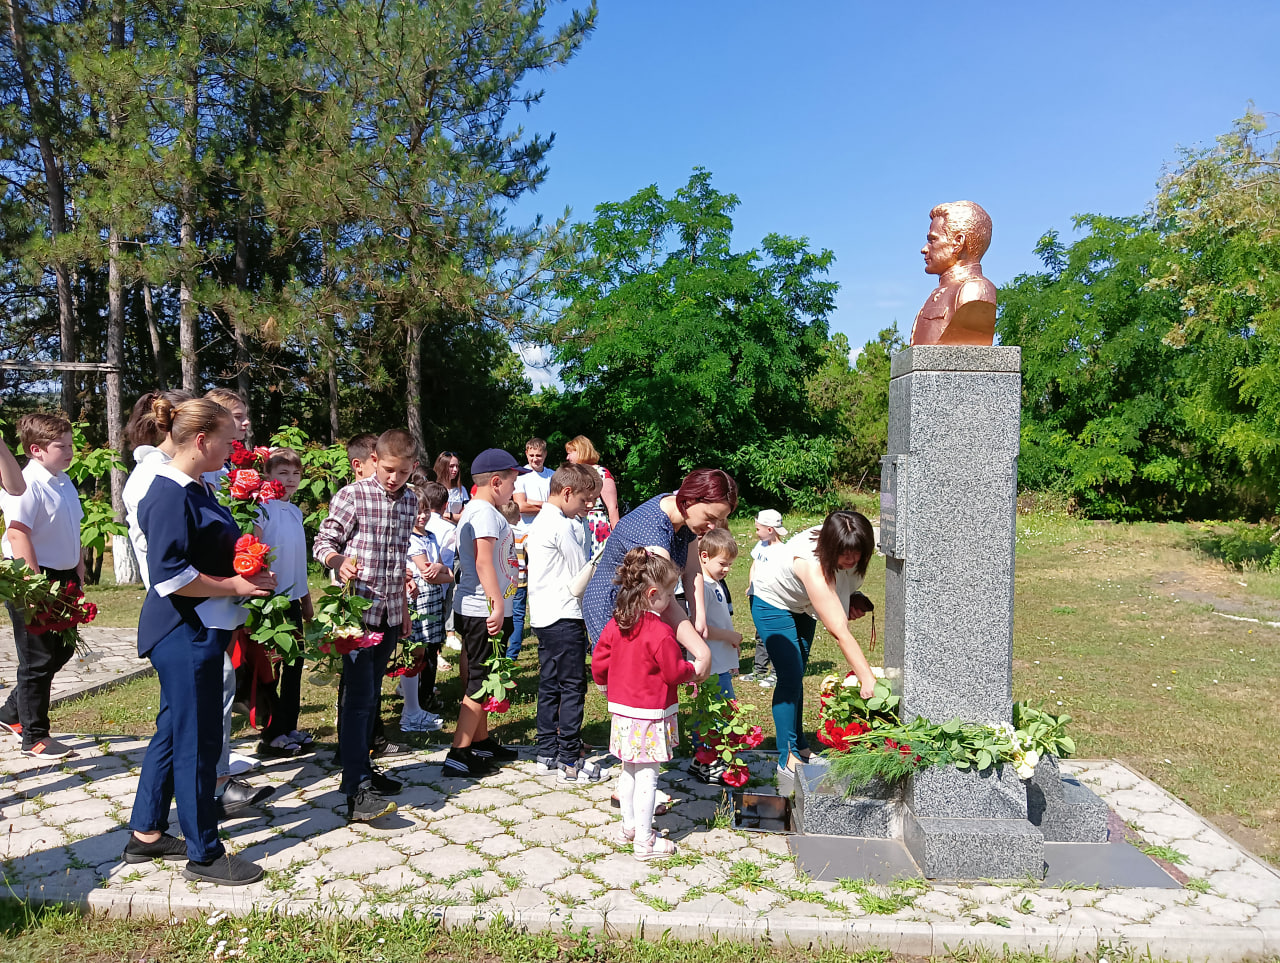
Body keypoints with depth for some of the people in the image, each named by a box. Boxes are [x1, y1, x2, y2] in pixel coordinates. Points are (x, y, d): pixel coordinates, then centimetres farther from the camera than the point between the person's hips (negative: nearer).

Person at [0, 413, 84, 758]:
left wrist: (78, 576, 18)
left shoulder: (64, 482, 11)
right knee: (38, 659, 1)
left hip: (62, 579, 9)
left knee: (61, 650, 17)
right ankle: (34, 737, 15)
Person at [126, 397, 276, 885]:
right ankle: (204, 854, 13)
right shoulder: (170, 496, -19)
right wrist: (234, 585, -17)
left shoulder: (194, 490, 11)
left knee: (174, 731, 19)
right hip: (184, 632, -10)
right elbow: (169, 575, -25)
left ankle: (146, 834, 33)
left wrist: (247, 567, 8)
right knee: (197, 739, 0)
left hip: (201, 629, 10)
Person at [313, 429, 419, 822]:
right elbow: (323, 541, -7)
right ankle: (357, 790, -9)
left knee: (371, 694, 15)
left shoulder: (410, 501, 9)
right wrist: (339, 561, -29)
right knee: (358, 695, -9)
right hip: (357, 609, -6)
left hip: (390, 612, 6)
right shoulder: (352, 495, -9)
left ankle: (361, 768, 27)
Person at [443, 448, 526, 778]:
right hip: (484, 611, -10)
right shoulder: (485, 513, -16)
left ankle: (481, 742, 29)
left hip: (477, 610, 10)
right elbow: (483, 562, -25)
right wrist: (498, 604, -26)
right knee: (481, 681, -4)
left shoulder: (474, 510, 17)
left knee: (480, 679, 18)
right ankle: (458, 755, 1)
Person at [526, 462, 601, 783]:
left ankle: (547, 753, 23)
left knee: (549, 685, 15)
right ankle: (569, 762, 2)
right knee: (573, 688, -3)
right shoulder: (563, 526, -17)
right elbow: (582, 575, -11)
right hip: (565, 617, -10)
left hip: (544, 616, 10)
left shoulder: (540, 521, 14)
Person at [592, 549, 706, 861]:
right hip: (650, 714, -8)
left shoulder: (615, 624, 1)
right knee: (647, 775, 0)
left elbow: (598, 663, 9)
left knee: (629, 771, 20)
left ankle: (630, 826, 33)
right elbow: (675, 672, -15)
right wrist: (695, 669, 5)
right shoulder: (660, 632, -22)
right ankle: (644, 841, 6)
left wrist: (609, 685, 27)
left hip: (622, 709, 8)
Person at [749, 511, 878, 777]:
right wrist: (867, 680, -46)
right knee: (790, 675, -13)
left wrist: (848, 605, -11)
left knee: (797, 674, 13)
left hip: (802, 604, 7)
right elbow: (839, 633, -45)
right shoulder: (812, 565, -44)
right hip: (772, 602, -7)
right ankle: (788, 758, -5)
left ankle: (799, 745, 23)